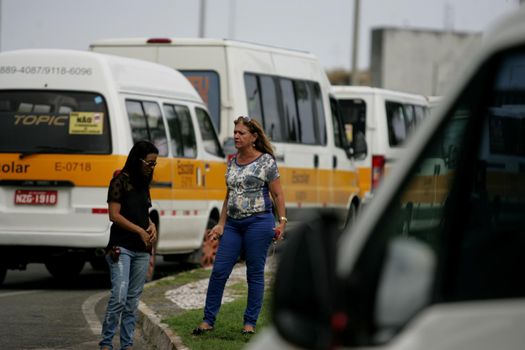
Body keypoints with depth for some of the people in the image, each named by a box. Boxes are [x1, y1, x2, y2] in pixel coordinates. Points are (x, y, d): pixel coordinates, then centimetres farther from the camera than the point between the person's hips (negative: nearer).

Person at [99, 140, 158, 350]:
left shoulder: (143, 183, 16)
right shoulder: (121, 181, -6)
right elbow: (114, 215, -11)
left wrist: (151, 226, 4)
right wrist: (140, 231, -11)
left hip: (142, 250, 7)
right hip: (122, 247, -7)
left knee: (133, 300, 5)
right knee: (119, 296, -15)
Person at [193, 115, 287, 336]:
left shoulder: (266, 161, -4)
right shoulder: (232, 162, 13)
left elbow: (278, 194, -2)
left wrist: (282, 222, -11)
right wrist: (221, 224, 14)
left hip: (258, 222, -5)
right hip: (233, 224, 5)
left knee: (255, 274, 1)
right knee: (219, 271, 1)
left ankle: (250, 323, 9)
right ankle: (208, 320, 9)